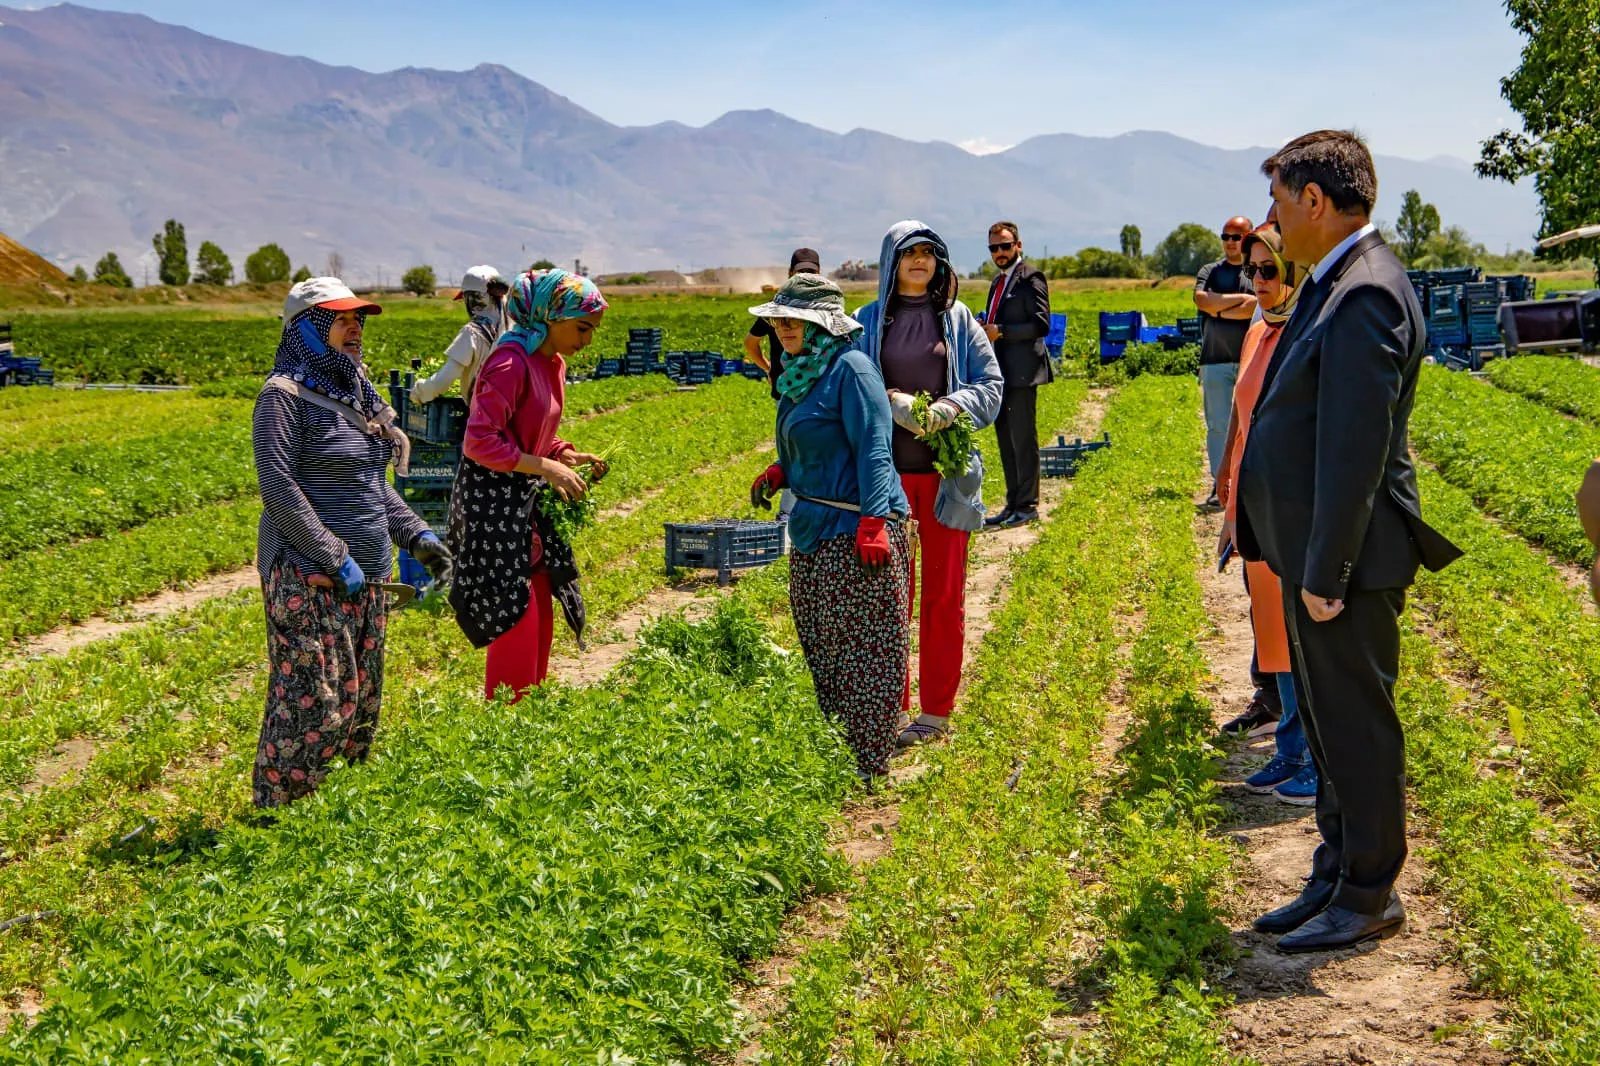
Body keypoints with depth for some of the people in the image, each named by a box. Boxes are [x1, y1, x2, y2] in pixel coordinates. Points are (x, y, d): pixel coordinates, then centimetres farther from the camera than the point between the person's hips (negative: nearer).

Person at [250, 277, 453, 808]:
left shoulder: (354, 393, 15)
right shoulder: (285, 395, -10)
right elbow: (279, 488, -17)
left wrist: (416, 535, 10)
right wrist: (335, 559, -19)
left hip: (366, 574, 9)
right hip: (309, 575, -9)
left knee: (360, 696, 12)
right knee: (314, 698, -8)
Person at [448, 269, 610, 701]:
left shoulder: (553, 364, 10)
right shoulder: (511, 361, -18)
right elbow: (480, 441, -24)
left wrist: (569, 455, 3)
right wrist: (548, 468, -23)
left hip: (526, 503, 9)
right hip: (492, 502, -9)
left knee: (540, 617, 14)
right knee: (515, 620, -5)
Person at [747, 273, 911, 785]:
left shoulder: (851, 368, -12)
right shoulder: (801, 372, 15)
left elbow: (874, 451, -17)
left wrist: (873, 523, -24)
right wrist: (778, 473, 7)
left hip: (854, 530, -10)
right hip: (813, 530, 10)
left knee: (866, 648, -3)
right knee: (821, 648, 15)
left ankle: (868, 767, 3)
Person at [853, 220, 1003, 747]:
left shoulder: (958, 319, 7)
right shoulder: (869, 320, 6)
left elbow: (992, 383, 4)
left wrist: (950, 408, -14)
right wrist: (891, 402, -15)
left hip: (946, 471, 0)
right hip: (887, 471, 0)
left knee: (944, 594, 4)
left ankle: (937, 711, 14)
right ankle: (892, 708, 15)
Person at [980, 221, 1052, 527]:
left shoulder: (1030, 279, -9)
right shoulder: (997, 282, 19)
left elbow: (1041, 324, -17)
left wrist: (1000, 331, -20)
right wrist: (985, 329, 5)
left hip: (1022, 373, -9)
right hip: (1001, 372, 9)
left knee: (1023, 439, -4)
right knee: (1006, 439, 12)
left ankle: (1027, 506, 3)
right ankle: (1013, 504, 20)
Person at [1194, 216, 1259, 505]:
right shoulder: (1209, 271, 14)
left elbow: (1260, 307, -11)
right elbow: (1201, 300, -6)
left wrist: (1219, 309, -7)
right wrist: (1241, 298, -5)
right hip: (1216, 359, 2)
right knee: (1217, 425, 0)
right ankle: (1220, 485, 4)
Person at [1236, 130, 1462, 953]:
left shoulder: (1364, 293, -20)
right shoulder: (1337, 282, 12)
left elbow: (1357, 449, -24)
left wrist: (1325, 574, -21)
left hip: (1345, 557, -10)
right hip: (1315, 552, 10)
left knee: (1355, 726, 2)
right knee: (1330, 725, 18)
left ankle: (1368, 898, 16)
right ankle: (1335, 877, 31)